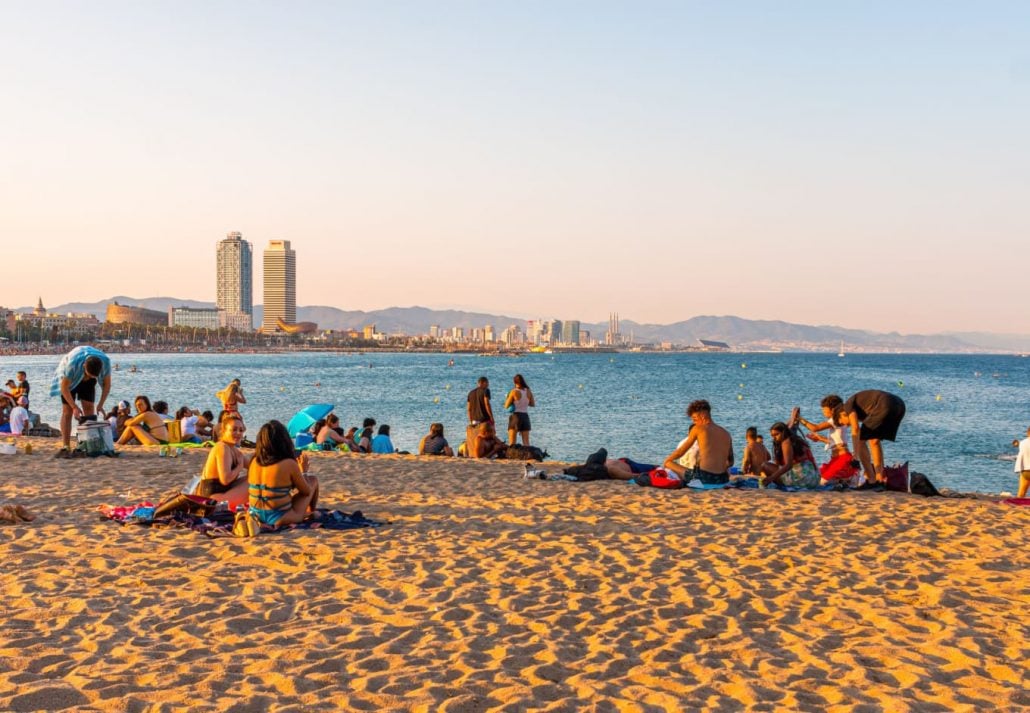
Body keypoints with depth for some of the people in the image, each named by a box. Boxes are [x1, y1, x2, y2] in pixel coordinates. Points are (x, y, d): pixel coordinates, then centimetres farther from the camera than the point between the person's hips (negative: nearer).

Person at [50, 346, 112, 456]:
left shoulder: (105, 362, -33)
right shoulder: (73, 363, -42)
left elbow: (107, 384, -16)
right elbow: (64, 387, -28)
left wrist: (100, 404, -22)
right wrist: (74, 407, -30)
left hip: (87, 381, 3)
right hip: (69, 379, -3)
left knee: (89, 408, -7)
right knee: (67, 410, -11)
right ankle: (65, 447, -13)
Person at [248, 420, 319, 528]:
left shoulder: (254, 462, -2)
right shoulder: (289, 464, -17)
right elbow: (307, 492, -4)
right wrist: (304, 470, 13)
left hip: (256, 515, 6)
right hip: (279, 519, -6)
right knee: (313, 480, 16)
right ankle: (311, 513, 40)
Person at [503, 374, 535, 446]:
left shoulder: (514, 392, -11)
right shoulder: (528, 391, 1)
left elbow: (506, 406, -5)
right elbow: (533, 404, 13)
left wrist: (508, 398, 12)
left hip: (515, 416, -4)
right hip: (525, 416, 4)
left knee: (512, 442, 1)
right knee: (526, 442, 7)